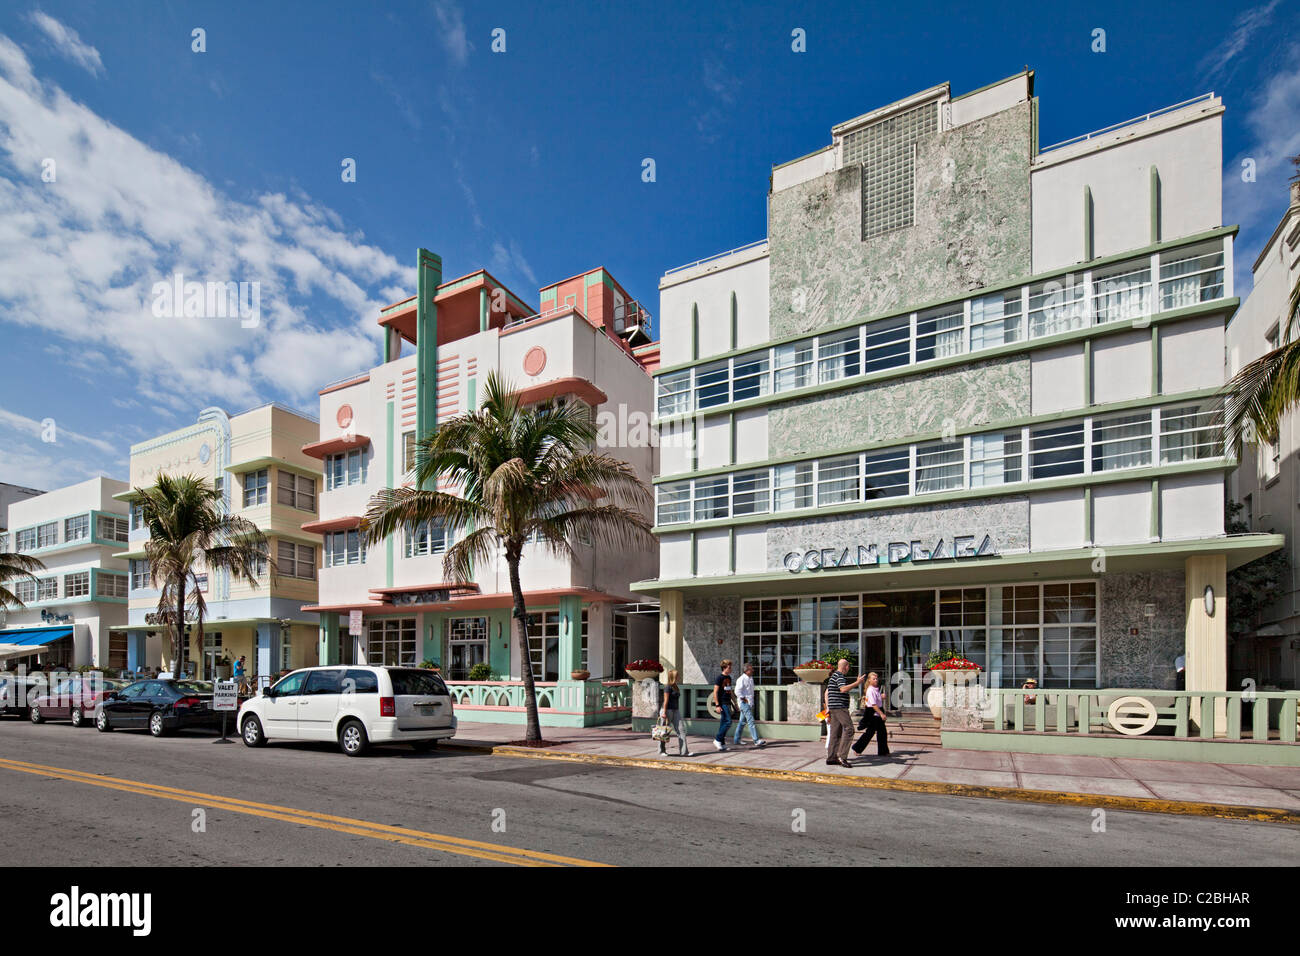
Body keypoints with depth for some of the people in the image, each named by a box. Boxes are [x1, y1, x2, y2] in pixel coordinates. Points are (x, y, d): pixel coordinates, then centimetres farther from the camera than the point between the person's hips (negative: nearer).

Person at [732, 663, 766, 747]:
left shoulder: (751, 678, 15)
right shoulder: (742, 679, -13)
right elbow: (737, 691, -19)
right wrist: (744, 699, -16)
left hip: (750, 703, 9)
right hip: (744, 703, -9)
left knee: (742, 722, 13)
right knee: (751, 721, -13)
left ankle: (736, 740, 19)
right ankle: (756, 740, -16)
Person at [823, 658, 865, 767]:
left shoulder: (833, 677, 22)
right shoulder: (840, 676, -9)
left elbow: (826, 693, 25)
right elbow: (843, 689, -26)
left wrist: (828, 708, 25)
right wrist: (857, 683, -20)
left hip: (833, 708, 10)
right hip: (840, 707, -10)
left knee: (835, 733, 9)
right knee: (849, 729, -13)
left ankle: (831, 757, 8)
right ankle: (842, 756, -18)